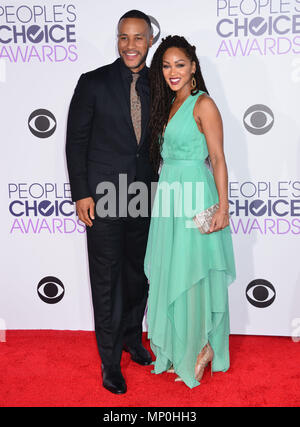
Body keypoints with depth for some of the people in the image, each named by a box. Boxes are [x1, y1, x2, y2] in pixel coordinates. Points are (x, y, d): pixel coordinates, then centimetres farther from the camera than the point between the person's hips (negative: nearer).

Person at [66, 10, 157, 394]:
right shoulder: (93, 83, -5)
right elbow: (76, 141, -5)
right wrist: (81, 193, -9)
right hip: (103, 197, -4)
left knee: (138, 273, 16)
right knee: (107, 280, 4)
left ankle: (132, 337, 38)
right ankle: (110, 359, 21)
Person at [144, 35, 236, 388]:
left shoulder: (203, 104, -6)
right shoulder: (168, 105, 15)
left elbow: (218, 158, -11)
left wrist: (222, 207, -16)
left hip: (194, 200, -7)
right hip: (168, 199, 7)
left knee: (194, 276, -1)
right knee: (169, 275, 11)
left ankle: (202, 349, 18)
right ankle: (176, 349, 26)